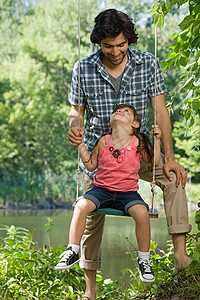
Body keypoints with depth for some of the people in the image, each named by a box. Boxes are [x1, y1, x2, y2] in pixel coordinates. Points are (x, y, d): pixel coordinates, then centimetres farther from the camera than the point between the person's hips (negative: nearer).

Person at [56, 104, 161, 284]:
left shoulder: (137, 143, 1)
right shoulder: (103, 141, 5)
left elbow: (154, 163, 10)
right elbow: (91, 166, 12)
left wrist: (157, 140, 0)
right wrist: (80, 144, 5)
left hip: (127, 193, -1)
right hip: (102, 190, 2)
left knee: (142, 212, -31)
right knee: (81, 206, -27)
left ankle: (144, 259, -11)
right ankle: (72, 252, -14)